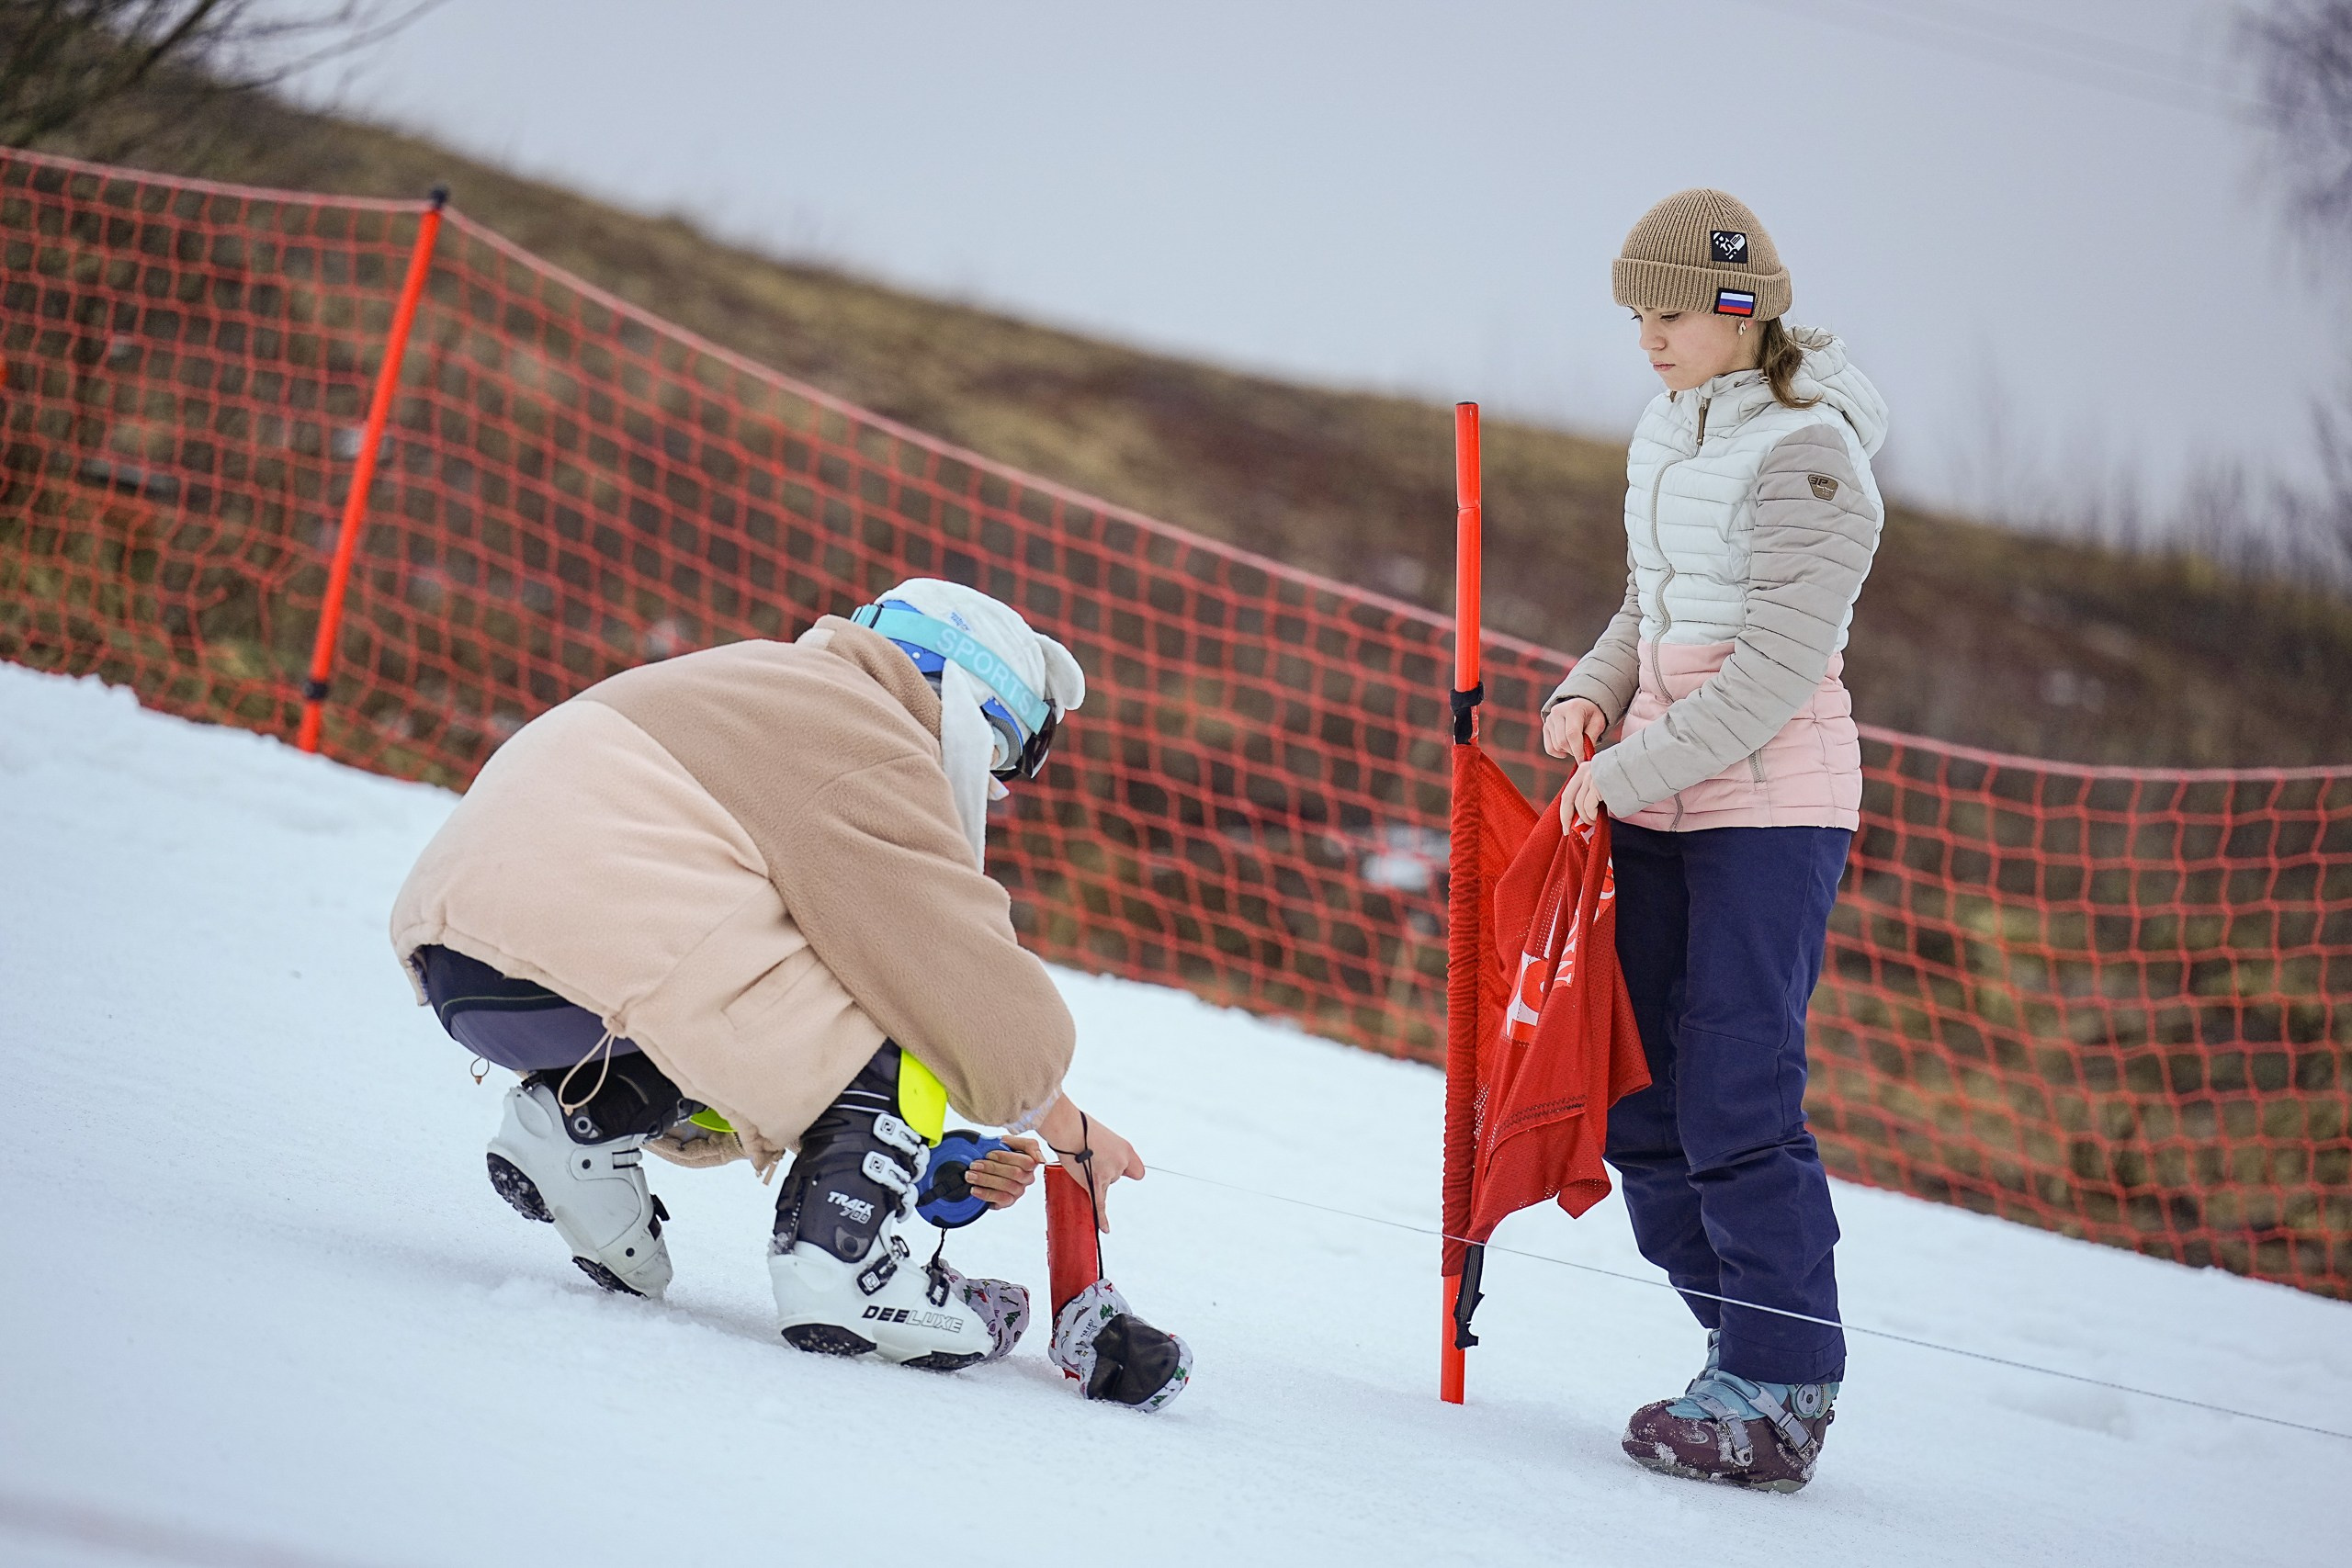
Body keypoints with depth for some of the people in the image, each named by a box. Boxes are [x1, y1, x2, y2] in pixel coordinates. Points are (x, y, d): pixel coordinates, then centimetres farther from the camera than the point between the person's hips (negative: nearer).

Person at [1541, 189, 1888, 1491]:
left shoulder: (1809, 456, -13)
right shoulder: (1668, 433, 12)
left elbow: (1778, 668, -18)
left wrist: (1631, 770, -17)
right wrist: (1591, 696, 4)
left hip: (1771, 805, -8)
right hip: (1653, 805, 8)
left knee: (1735, 1100, -10)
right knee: (1638, 1094, 6)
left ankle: (1781, 1396, -2)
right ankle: (1750, 1349, 16)